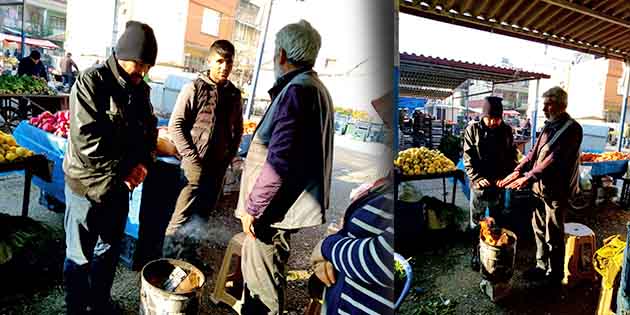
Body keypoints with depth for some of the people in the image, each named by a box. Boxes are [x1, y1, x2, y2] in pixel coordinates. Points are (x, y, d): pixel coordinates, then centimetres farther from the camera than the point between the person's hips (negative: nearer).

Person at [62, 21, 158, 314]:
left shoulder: (141, 89, 4)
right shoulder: (91, 82, -15)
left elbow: (149, 130, 12)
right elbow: (87, 139, -21)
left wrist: (143, 162, -6)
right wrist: (123, 170, -17)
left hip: (120, 184, 6)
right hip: (87, 184, -6)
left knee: (109, 250, 20)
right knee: (80, 256, 10)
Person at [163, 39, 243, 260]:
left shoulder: (234, 94, 7)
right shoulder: (194, 88, -6)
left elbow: (238, 130, 16)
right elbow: (175, 125, -7)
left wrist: (229, 157, 6)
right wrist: (191, 158, -12)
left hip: (219, 166, 5)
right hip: (196, 163, -5)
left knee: (203, 212, 14)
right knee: (183, 214, -3)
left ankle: (188, 250, 30)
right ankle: (168, 254, 12)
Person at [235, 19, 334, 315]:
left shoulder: (296, 91, -18)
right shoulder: (314, 88, 15)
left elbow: (279, 161, -25)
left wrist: (252, 207, -17)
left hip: (275, 208, -10)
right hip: (285, 204, 10)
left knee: (262, 284, 2)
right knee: (256, 270, 24)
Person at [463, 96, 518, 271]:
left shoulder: (506, 130, -1)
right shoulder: (473, 129, -7)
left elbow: (512, 155, 5)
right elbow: (468, 158, -8)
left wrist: (505, 176, -9)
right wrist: (476, 178, -18)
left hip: (498, 184, 2)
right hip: (479, 185, -2)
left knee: (496, 222, 16)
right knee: (476, 223, 9)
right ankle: (475, 253, 24)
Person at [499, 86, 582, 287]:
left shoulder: (571, 129, -16)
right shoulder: (549, 125, 10)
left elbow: (554, 159, -25)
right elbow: (534, 152, 10)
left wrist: (529, 177, -29)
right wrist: (518, 170, -3)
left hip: (556, 191, -8)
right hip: (540, 187, 8)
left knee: (553, 236, 5)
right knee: (539, 230, 18)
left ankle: (555, 275, 22)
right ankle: (542, 266, 34)